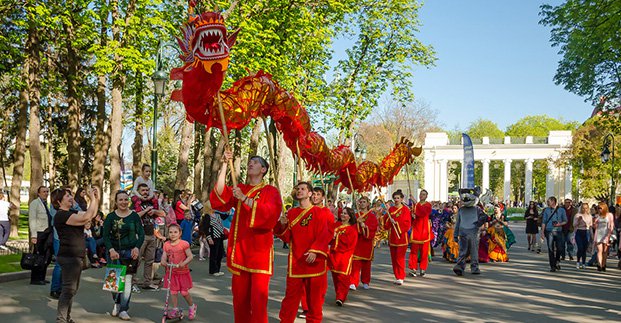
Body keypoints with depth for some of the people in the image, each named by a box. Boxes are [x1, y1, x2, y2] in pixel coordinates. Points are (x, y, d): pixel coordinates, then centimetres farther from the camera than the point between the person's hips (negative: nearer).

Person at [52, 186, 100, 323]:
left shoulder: (71, 213, 15)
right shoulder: (61, 215, -15)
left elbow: (91, 214, 16)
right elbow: (86, 217, -24)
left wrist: (96, 199, 4)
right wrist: (92, 199, -16)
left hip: (75, 256, 10)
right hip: (69, 256, -10)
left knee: (72, 289, 17)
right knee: (69, 289, -11)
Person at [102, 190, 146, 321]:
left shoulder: (134, 216, 3)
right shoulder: (111, 217, 2)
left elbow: (141, 234, 1)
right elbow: (106, 235, -5)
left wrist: (137, 247, -15)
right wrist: (111, 250, -20)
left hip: (131, 252, 0)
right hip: (114, 252, 0)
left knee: (128, 280, -2)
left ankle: (123, 310, 9)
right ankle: (117, 302, 31)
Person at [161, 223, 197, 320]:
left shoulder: (184, 244, -11)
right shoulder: (166, 245, 3)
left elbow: (190, 256, -11)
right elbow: (164, 256, 3)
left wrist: (183, 263, -26)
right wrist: (163, 261, -19)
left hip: (182, 272, -4)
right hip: (171, 271, 4)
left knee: (184, 292, 1)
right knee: (173, 291, 6)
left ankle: (192, 306, 25)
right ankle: (175, 310, 19)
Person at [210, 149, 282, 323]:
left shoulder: (271, 191, 3)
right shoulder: (239, 189, 14)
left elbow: (270, 213, -16)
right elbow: (220, 196, -5)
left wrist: (244, 198, -18)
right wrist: (225, 164, -7)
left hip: (260, 249, -4)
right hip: (239, 248, 4)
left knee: (258, 298, -7)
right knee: (240, 296, 7)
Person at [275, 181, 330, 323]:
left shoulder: (318, 212, 0)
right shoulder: (291, 213, 10)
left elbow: (324, 235, -8)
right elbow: (287, 238, 8)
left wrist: (315, 251, -19)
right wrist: (283, 225, -10)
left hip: (314, 260, -2)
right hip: (295, 260, 2)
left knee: (315, 294, 6)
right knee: (292, 293, 3)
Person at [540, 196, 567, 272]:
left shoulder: (561, 210, 5)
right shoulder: (546, 210, 8)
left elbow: (565, 221, 10)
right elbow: (544, 222, 9)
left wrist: (559, 224, -10)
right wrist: (542, 232, 3)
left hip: (558, 231, 0)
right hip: (549, 231, 1)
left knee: (560, 248, -4)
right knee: (550, 249, -1)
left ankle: (557, 260, 25)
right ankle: (552, 266, 7)